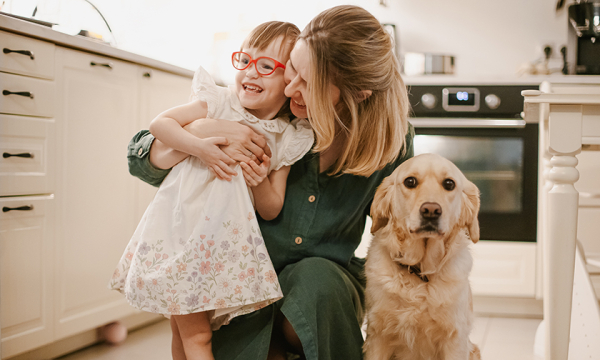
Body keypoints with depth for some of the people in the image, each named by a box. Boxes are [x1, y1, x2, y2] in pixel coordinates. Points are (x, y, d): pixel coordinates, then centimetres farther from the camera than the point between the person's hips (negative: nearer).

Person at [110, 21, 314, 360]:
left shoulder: (286, 140, 0)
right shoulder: (219, 103, -5)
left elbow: (271, 211, 4)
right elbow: (161, 123, -7)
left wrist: (261, 182, -16)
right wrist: (198, 147, -21)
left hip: (226, 240, 3)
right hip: (184, 227, -2)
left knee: (187, 330, 14)